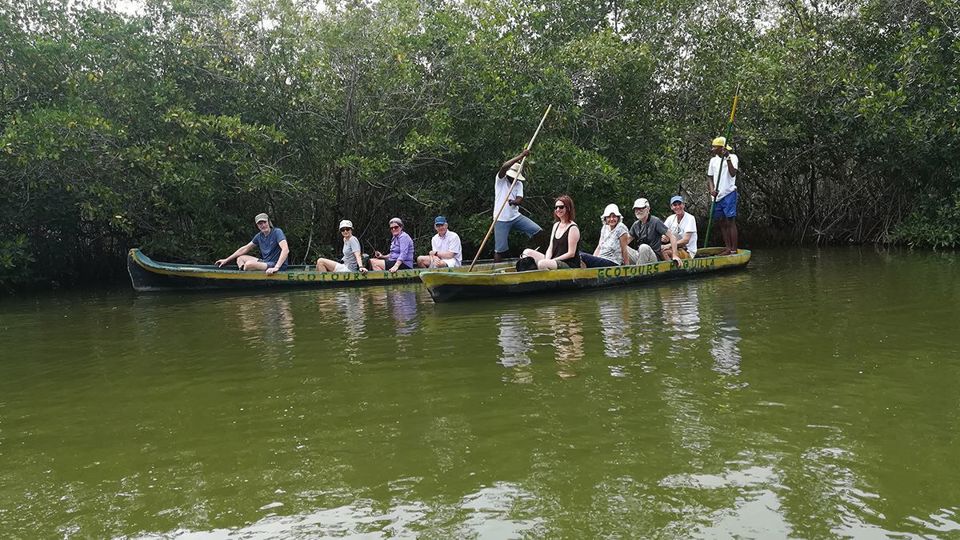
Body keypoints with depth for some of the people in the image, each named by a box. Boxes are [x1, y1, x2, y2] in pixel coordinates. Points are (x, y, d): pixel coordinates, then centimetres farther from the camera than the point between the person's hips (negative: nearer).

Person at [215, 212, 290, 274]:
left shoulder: (277, 232, -12)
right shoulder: (259, 236, 10)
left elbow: (285, 250, -26)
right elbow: (245, 249, 20)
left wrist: (276, 267, -37)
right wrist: (226, 260, 19)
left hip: (276, 264, -9)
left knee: (249, 264, -27)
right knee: (240, 258, 12)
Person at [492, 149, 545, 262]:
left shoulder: (519, 184, 9)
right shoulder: (500, 180, -3)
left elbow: (519, 200, -5)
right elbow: (504, 167, -24)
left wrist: (514, 202, -30)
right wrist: (520, 156, -27)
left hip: (516, 216, 5)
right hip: (501, 220, -5)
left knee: (538, 231, -8)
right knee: (500, 250, -4)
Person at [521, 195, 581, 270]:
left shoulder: (573, 228, -10)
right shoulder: (556, 225, 16)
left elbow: (571, 254, -14)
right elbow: (550, 248, 12)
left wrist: (552, 260, -15)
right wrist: (547, 259, -9)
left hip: (570, 265, -9)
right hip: (554, 261, 9)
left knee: (542, 264, -34)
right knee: (527, 252, -2)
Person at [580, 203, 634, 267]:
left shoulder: (621, 228, -6)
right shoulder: (604, 228, 16)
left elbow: (624, 250, -6)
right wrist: (592, 261, 4)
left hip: (613, 264, -8)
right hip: (601, 261, 8)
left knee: (582, 256, -28)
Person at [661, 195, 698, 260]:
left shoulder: (690, 218, -10)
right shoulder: (670, 218, 8)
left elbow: (686, 240, -19)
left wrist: (669, 245, -29)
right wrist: (662, 238, -21)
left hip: (688, 252, -6)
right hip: (675, 249, 6)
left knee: (665, 251, -30)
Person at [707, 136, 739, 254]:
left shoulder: (732, 157, -4)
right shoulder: (713, 160, 15)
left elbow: (733, 173, -17)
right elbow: (709, 177, 14)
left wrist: (727, 158, -21)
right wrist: (711, 189, -3)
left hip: (728, 193, -7)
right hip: (717, 195, 7)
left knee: (730, 221, -8)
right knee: (721, 222, 9)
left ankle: (734, 249, -7)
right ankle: (727, 247, 17)